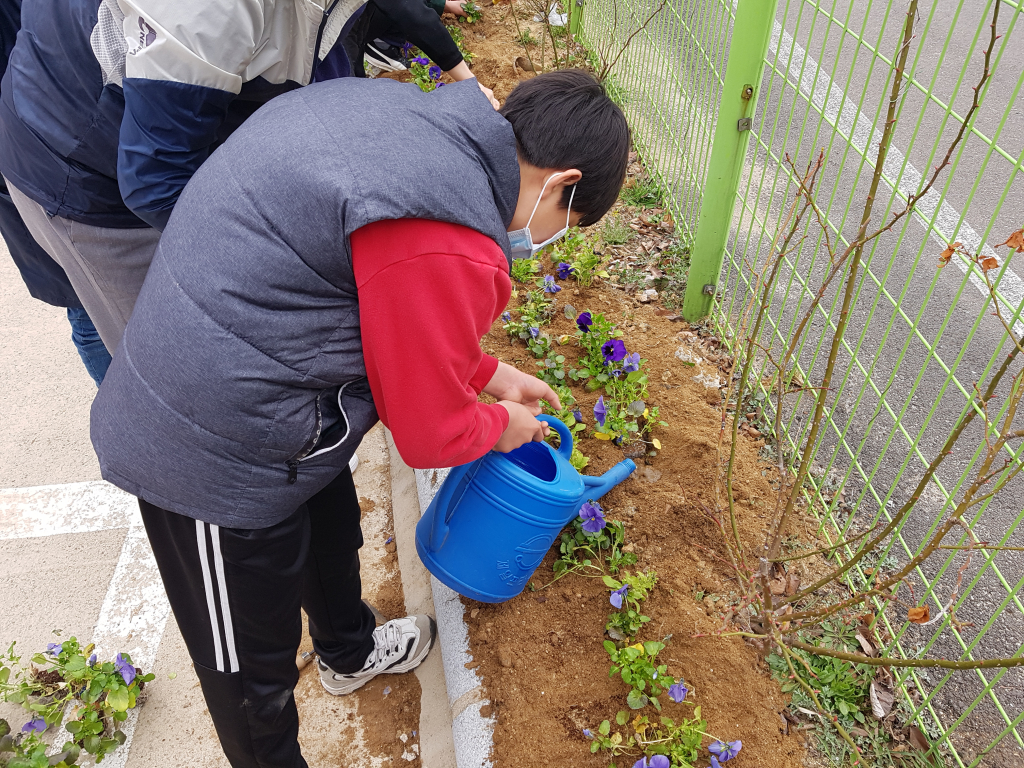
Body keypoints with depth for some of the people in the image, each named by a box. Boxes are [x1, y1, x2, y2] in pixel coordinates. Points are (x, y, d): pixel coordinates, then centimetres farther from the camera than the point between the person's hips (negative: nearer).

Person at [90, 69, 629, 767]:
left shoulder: (406, 110, 0)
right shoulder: (446, 248, -30)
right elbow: (430, 432, -15)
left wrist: (488, 374, 20)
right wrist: (500, 425, 6)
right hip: (221, 460, -10)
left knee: (331, 534, 33)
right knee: (251, 666, 15)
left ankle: (351, 653, 62)